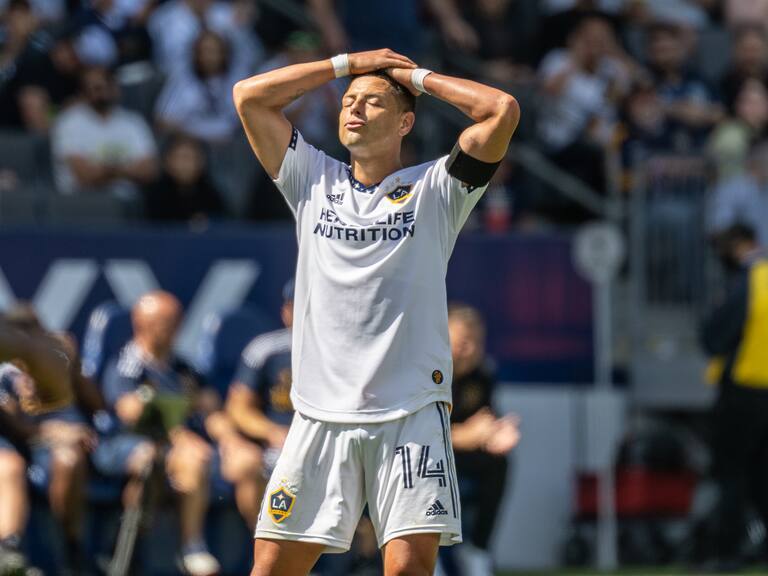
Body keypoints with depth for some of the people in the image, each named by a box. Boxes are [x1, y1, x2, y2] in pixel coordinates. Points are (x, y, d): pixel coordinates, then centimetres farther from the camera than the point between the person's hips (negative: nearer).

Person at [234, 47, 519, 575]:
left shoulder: (434, 189, 7)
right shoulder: (315, 181, 16)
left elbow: (503, 110, -4)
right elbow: (249, 97, 13)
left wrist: (417, 76, 8)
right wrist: (348, 64, 14)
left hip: (413, 413, -3)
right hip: (321, 417, 3)